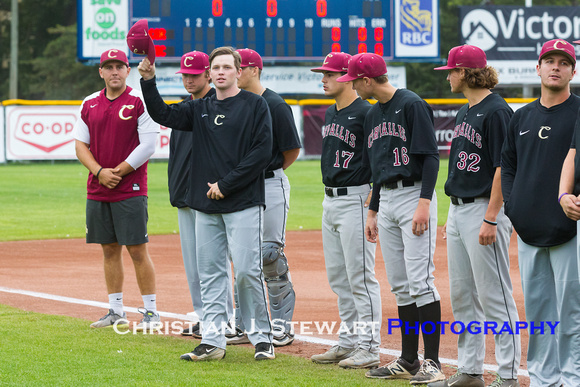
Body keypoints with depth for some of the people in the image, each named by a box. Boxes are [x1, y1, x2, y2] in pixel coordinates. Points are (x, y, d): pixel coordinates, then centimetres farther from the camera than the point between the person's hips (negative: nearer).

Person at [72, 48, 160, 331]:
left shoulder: (139, 101, -5)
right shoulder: (89, 104, 11)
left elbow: (148, 146, -10)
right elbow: (80, 144, 10)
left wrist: (118, 172, -12)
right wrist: (99, 172, -7)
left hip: (131, 189, -5)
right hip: (97, 190, 5)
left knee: (137, 250, -6)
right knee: (109, 249, 9)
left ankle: (151, 311, -2)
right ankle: (116, 311, 16)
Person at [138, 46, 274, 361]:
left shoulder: (255, 105, -1)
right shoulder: (201, 109, 15)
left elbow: (262, 152, -9)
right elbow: (163, 115, 9)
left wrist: (226, 185, -11)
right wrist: (148, 81, -5)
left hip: (243, 204, -6)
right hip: (206, 206, 6)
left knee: (247, 271, -9)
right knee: (210, 273, 5)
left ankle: (262, 338, 2)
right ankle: (212, 341, 8)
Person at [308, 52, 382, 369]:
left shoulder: (366, 113, -13)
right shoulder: (331, 114, 15)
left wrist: (375, 193, -18)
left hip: (355, 200, -10)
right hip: (330, 200, 10)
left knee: (360, 277, -8)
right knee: (338, 277, 13)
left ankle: (369, 348, -6)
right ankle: (349, 342, 20)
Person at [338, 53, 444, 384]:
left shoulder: (412, 105, -10)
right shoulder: (373, 115, 16)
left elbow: (431, 156, -15)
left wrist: (424, 203, -22)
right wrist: (372, 212, 21)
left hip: (415, 194, -9)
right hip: (386, 200, 9)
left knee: (420, 279, -13)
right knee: (400, 284, 9)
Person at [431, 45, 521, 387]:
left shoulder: (496, 111, -13)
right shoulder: (465, 112, 16)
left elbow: (503, 168, -18)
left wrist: (490, 219, -22)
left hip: (485, 208, -10)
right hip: (459, 210, 10)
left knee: (494, 296, -8)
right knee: (462, 295, 12)